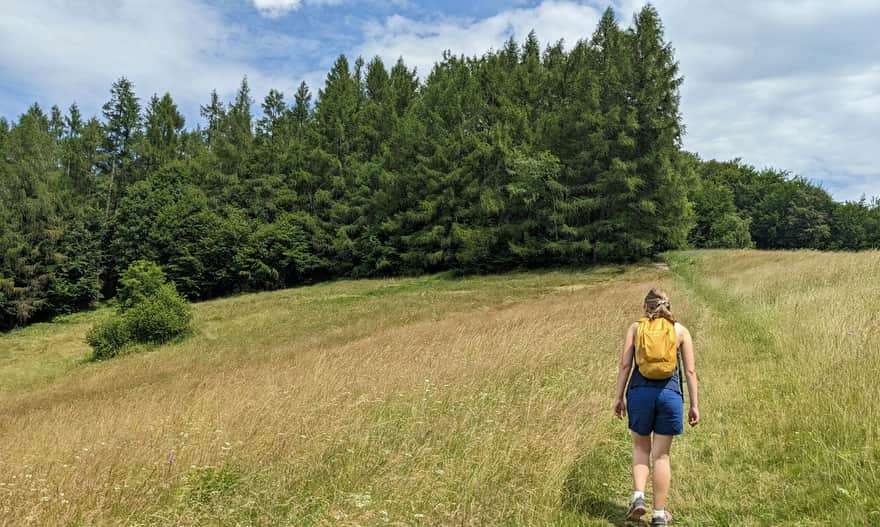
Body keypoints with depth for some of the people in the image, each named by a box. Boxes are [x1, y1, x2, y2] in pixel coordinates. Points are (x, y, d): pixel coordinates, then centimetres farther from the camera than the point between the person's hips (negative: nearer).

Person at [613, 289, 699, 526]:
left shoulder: (635, 328, 7)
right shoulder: (681, 330, 9)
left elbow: (625, 365, 1)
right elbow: (690, 370, 5)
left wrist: (619, 396, 5)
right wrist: (694, 404, 8)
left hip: (640, 392, 0)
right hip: (669, 394, 0)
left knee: (641, 447, 21)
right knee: (661, 454, 10)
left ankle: (638, 497, 4)